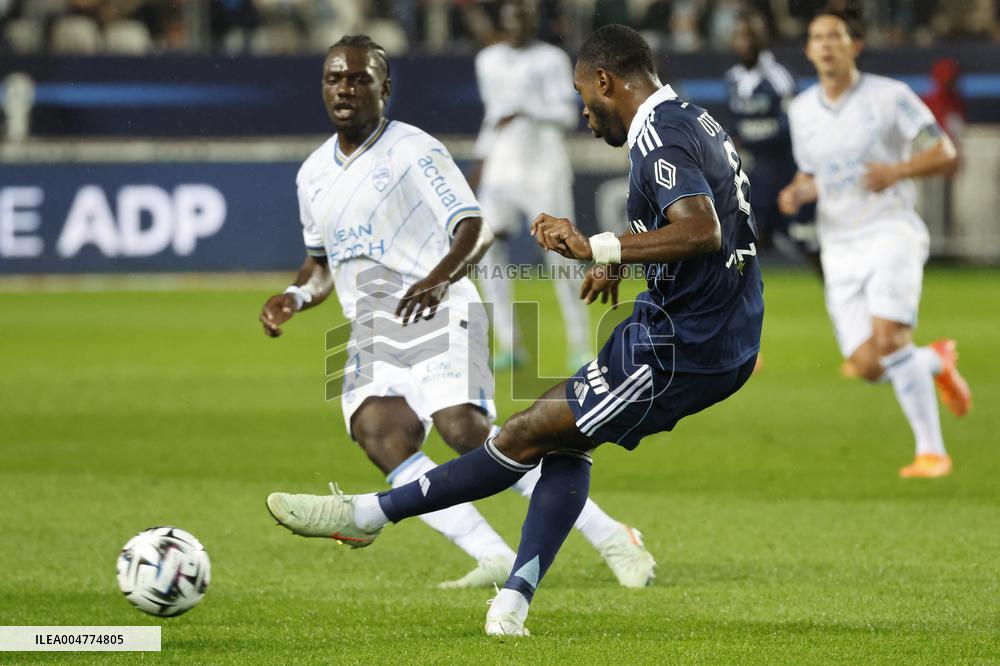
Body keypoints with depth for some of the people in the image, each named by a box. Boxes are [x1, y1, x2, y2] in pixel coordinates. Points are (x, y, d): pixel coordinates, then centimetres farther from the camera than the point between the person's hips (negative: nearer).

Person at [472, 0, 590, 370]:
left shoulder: (551, 59, -2)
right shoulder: (488, 61, 14)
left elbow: (567, 114, -11)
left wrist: (526, 112, -25)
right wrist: (482, 156, 22)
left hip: (544, 169, -5)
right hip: (501, 169, 5)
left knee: (560, 256, -7)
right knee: (488, 250, -7)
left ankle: (580, 347, 2)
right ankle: (509, 346, -1)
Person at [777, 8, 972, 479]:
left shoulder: (889, 97, -3)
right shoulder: (802, 111, 11)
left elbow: (944, 154, -2)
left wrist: (898, 170, -20)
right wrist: (797, 193, 0)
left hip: (891, 232, -5)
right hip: (839, 246, 5)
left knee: (888, 339, -25)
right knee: (867, 366, -8)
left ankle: (931, 452, -14)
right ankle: (936, 361, 25)